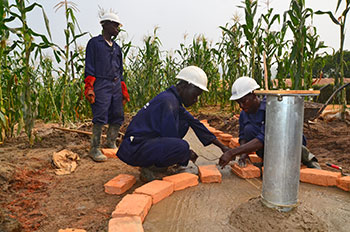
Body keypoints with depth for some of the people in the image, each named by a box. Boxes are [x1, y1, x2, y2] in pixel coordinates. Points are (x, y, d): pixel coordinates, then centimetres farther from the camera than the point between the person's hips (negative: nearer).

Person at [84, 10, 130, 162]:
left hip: (116, 86, 7)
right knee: (100, 118, -11)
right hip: (101, 85, -7)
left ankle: (111, 144, 22)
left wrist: (124, 90, 19)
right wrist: (89, 89, -12)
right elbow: (89, 68, -3)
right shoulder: (94, 43, 4)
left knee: (118, 117, 6)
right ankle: (95, 149, -2)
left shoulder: (116, 47, 22)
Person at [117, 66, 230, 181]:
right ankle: (150, 170, -6)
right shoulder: (168, 101, -19)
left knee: (184, 122, 10)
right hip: (134, 149, -10)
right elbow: (171, 138, -19)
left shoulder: (174, 99, 12)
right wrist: (187, 154, 0)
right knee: (182, 147, -31)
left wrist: (221, 146, 17)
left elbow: (195, 123, 16)